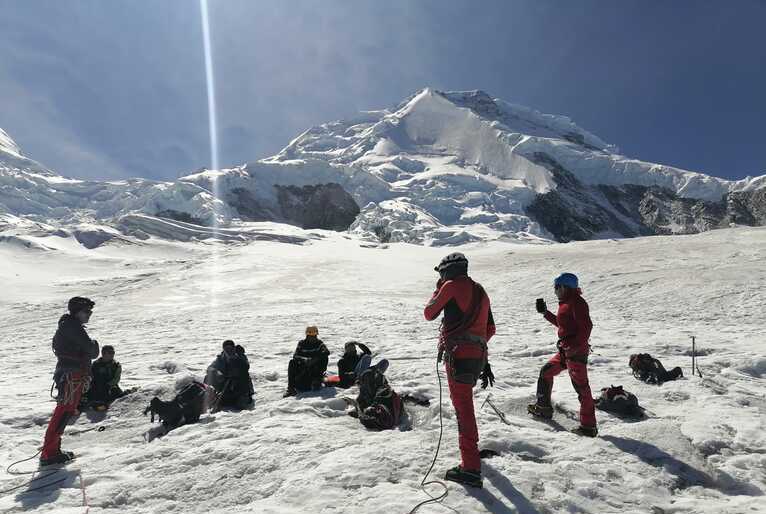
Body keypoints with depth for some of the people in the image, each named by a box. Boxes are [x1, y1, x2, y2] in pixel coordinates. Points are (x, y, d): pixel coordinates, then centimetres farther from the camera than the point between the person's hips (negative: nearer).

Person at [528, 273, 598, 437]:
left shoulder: (577, 302, -14)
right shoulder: (566, 303, 15)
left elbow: (586, 326, -23)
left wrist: (576, 346, -25)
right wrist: (545, 312, 26)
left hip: (576, 353, -11)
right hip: (565, 351, 11)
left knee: (581, 388, -6)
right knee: (546, 372, 20)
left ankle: (588, 426, 0)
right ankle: (544, 408, 32)